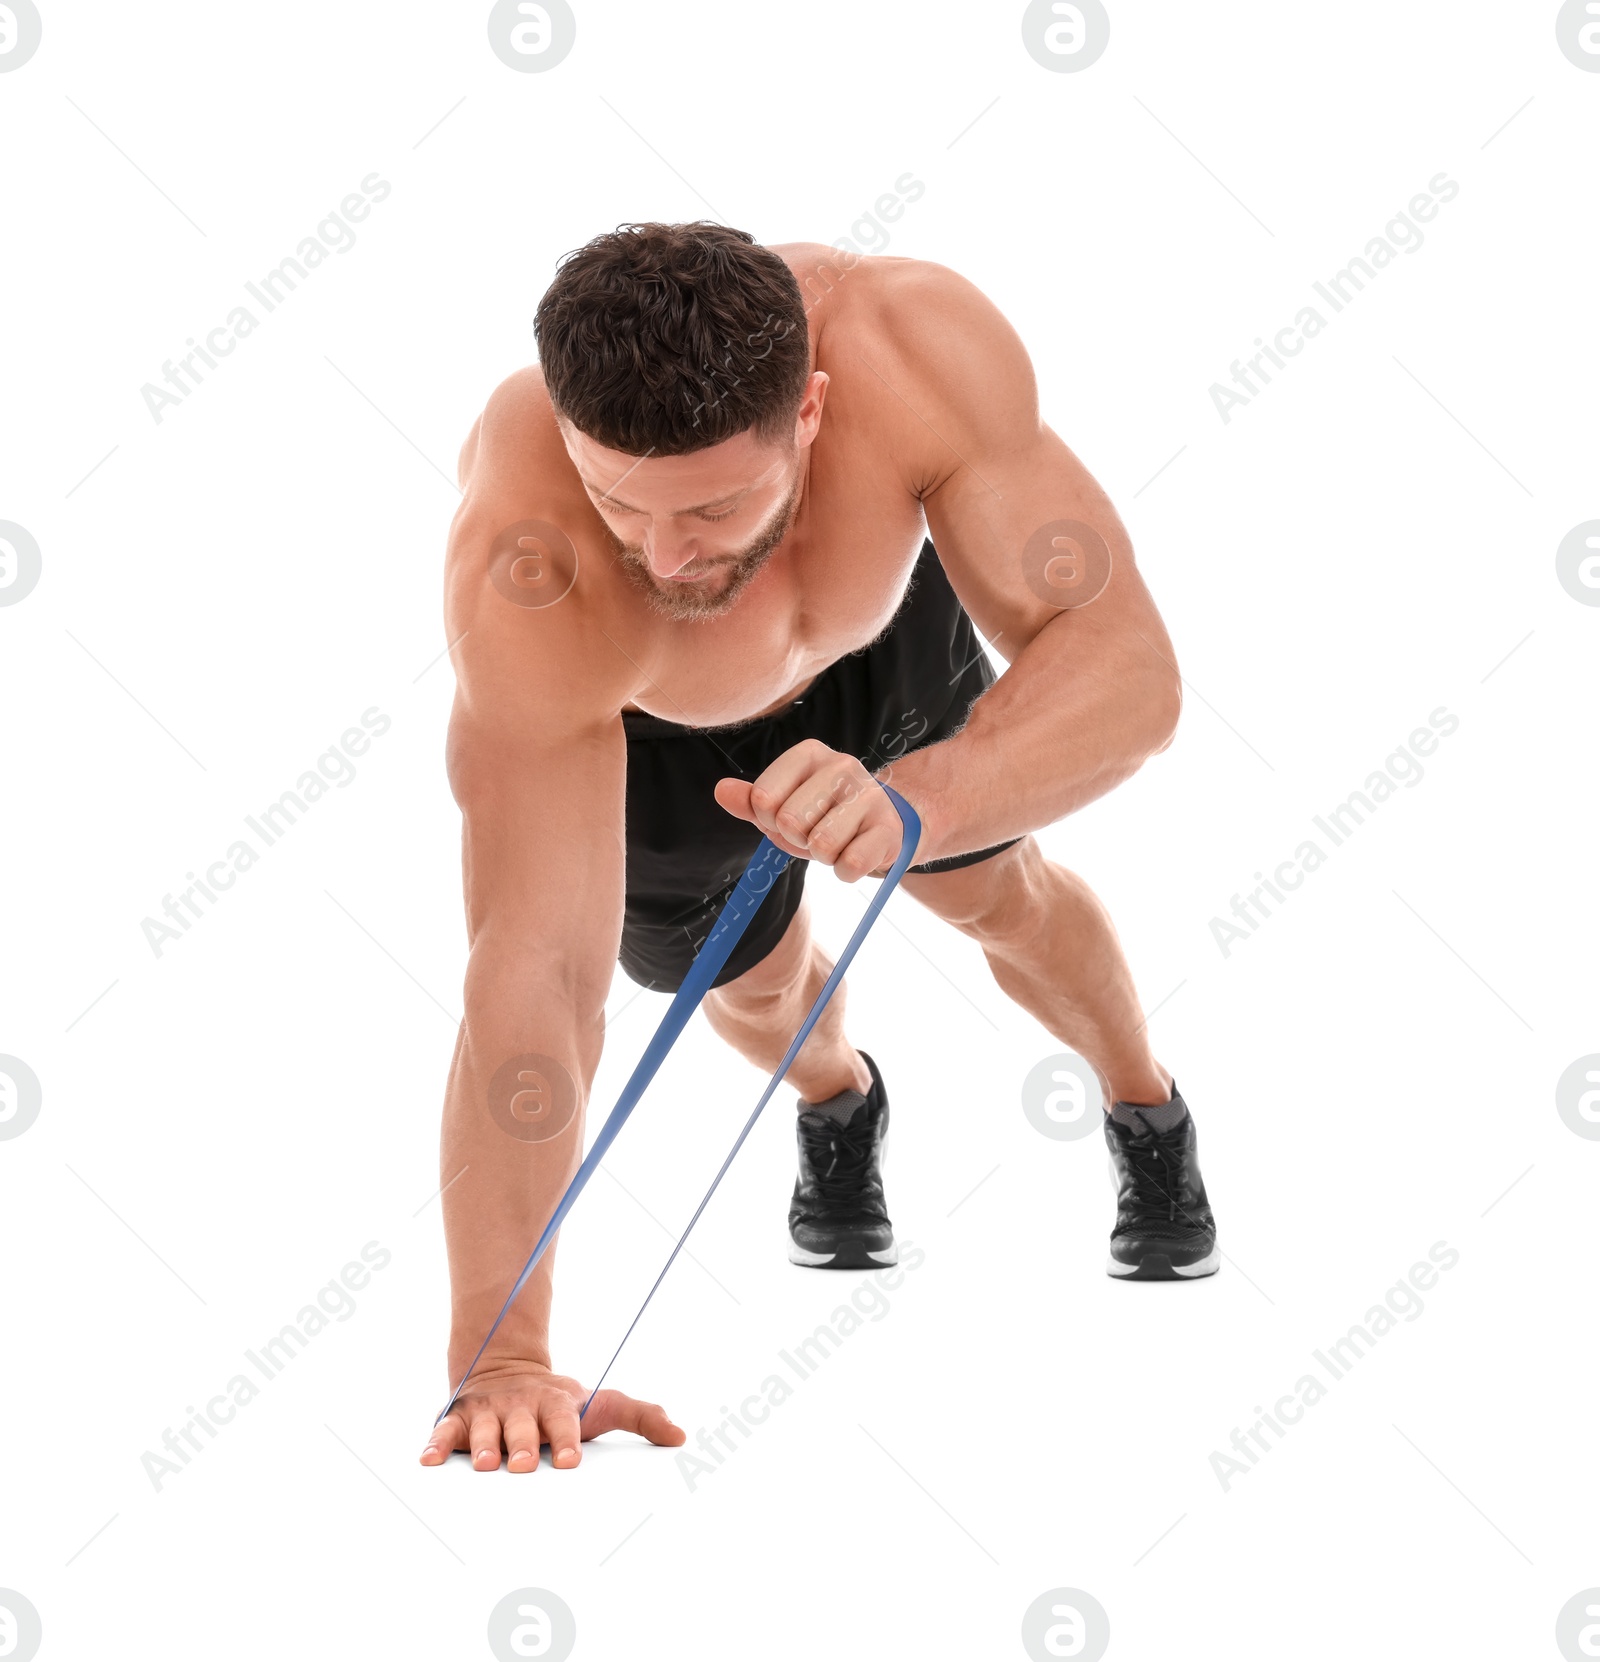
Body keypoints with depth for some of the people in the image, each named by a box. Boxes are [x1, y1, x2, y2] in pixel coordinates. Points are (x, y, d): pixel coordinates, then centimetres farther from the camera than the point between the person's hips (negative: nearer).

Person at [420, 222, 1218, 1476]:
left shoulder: (922, 347, -44)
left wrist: (916, 800, -65)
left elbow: (1125, 663, -46)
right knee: (755, 983, 17)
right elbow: (535, 965, -49)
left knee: (996, 895, 19)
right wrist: (499, 1361, -52)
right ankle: (838, 1104, 55)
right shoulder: (527, 578, -48)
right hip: (637, 723, -1)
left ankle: (1150, 1113, 51)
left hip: (879, 623, 2)